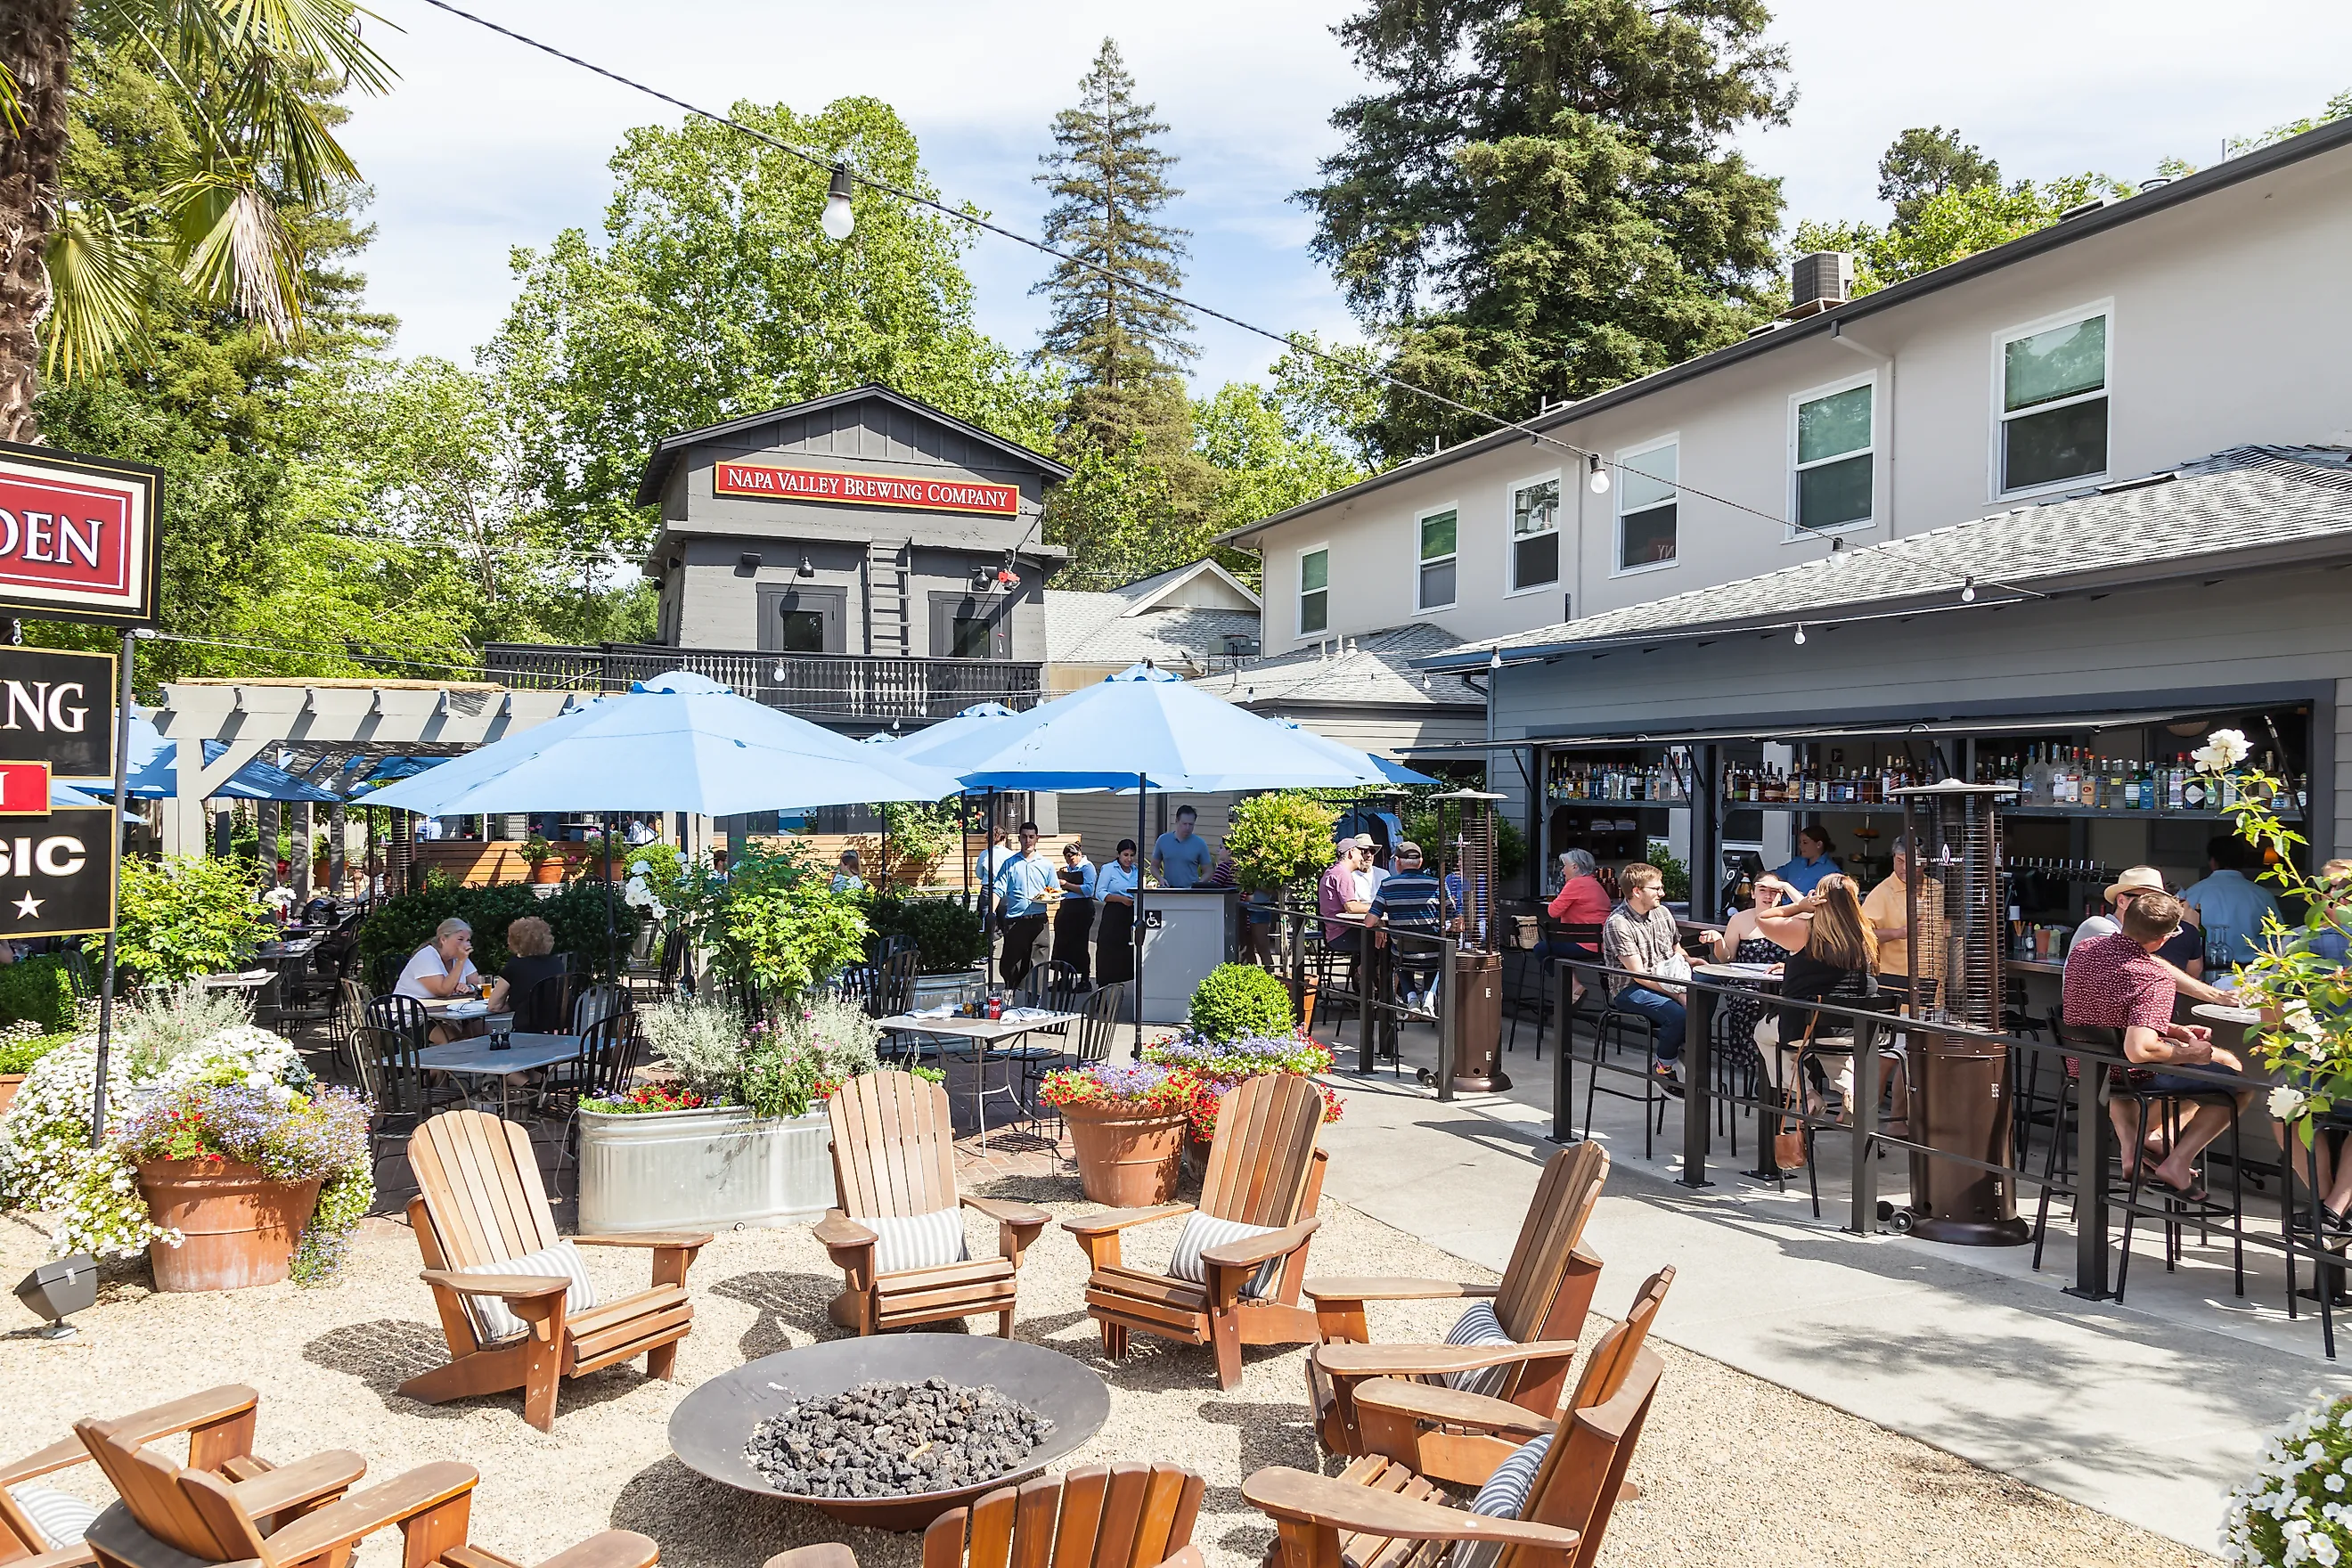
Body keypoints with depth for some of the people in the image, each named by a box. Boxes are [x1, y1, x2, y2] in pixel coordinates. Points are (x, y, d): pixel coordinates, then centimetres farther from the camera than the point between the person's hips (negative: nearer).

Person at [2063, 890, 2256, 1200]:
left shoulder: (2082, 950, -5)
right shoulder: (2154, 978, -28)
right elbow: (2139, 1050, -36)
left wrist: (2173, 1031, 12)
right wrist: (2188, 1054, -17)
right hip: (2135, 1078, -7)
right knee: (2241, 1081, 12)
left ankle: (2131, 1146, 25)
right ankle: (2177, 1163, 7)